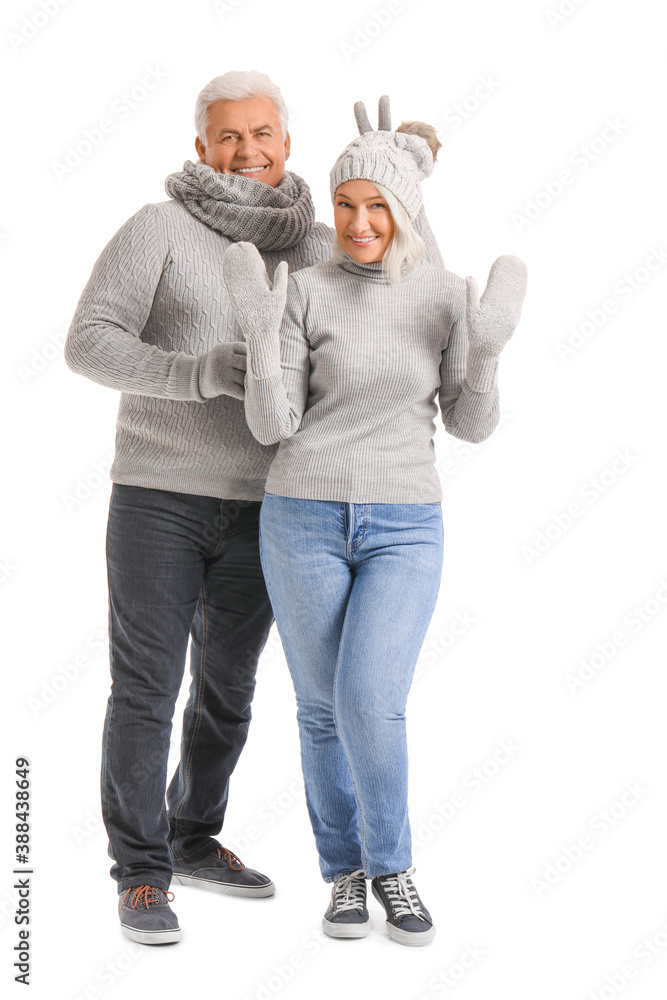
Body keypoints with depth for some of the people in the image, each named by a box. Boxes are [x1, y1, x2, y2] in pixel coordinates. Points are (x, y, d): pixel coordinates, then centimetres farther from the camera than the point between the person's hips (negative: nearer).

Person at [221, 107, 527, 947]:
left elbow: (471, 424, 1)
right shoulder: (304, 292, -4)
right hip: (305, 521, 0)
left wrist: (487, 347, -17)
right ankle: (344, 871, 26)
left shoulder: (448, 296, 1)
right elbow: (272, 426, -8)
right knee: (323, 709, 7)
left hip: (404, 529, 0)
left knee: (372, 704, -14)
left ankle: (391, 861, 10)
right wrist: (260, 331, -23)